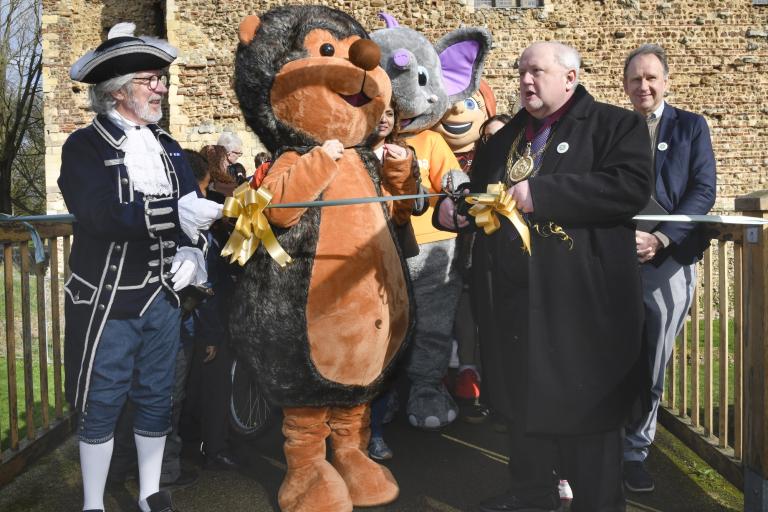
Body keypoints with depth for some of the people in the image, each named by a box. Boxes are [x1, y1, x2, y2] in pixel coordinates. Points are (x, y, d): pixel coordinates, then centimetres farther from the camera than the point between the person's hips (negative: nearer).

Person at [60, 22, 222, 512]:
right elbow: (101, 213, -24)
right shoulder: (84, 146, -8)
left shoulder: (167, 146, 10)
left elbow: (191, 210, 10)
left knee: (156, 399, 13)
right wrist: (174, 213, -31)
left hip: (163, 295, 5)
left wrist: (190, 251, -10)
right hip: (106, 298, -5)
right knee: (101, 405, 5)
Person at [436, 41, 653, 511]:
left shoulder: (615, 125, -2)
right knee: (524, 398, 16)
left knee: (588, 403, 2)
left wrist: (542, 192, -20)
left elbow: (632, 186, -18)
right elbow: (479, 192, 24)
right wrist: (455, 209, 0)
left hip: (586, 297, -6)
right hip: (518, 296, 6)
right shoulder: (506, 138, 18)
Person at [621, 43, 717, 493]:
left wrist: (660, 239, -13)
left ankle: (636, 452, 13)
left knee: (652, 366, 2)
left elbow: (704, 190, -1)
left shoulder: (691, 127, 9)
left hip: (669, 259, 0)